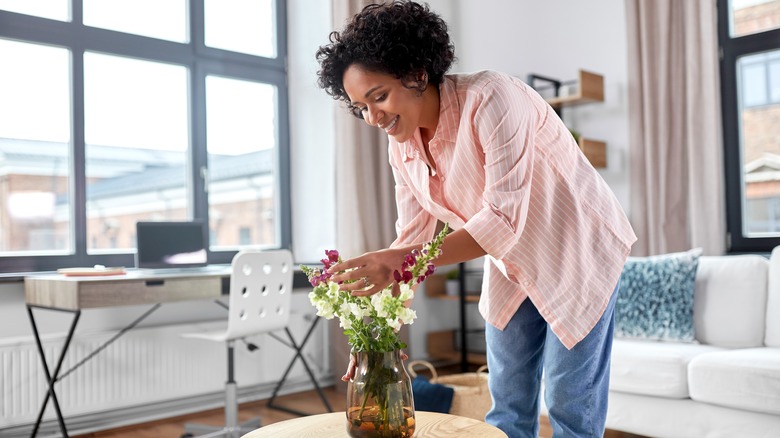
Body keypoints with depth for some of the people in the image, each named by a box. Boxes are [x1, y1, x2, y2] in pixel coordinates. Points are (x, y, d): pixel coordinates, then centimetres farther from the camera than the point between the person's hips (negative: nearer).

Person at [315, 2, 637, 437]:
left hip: (577, 250, -6)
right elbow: (413, 238, -5)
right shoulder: (402, 145, -8)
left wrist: (400, 261, -43)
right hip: (511, 266, 6)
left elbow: (505, 221, -35)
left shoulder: (491, 99, -30)